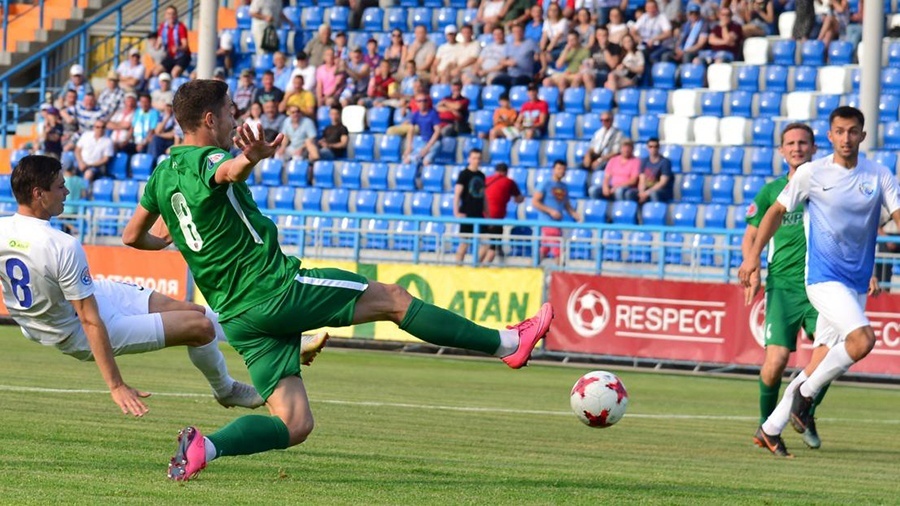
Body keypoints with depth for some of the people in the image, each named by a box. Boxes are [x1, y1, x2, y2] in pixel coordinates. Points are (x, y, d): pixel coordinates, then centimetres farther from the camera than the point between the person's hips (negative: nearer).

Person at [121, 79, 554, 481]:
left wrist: (165, 242, 48)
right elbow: (230, 171, -39)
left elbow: (132, 236, 25)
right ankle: (506, 343, 8)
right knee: (393, 299, 4)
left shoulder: (162, 175, 13)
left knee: (293, 425, 4)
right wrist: (252, 158, -62)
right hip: (275, 288, -8)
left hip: (237, 316, 8)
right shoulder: (207, 160, -12)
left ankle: (204, 445, -18)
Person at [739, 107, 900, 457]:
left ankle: (771, 429, 19)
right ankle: (806, 393, -4)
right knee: (863, 339, -25)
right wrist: (753, 255, 6)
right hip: (823, 278, -4)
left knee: (826, 361, 7)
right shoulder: (811, 173, -2)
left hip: (857, 283, 4)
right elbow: (777, 211, 9)